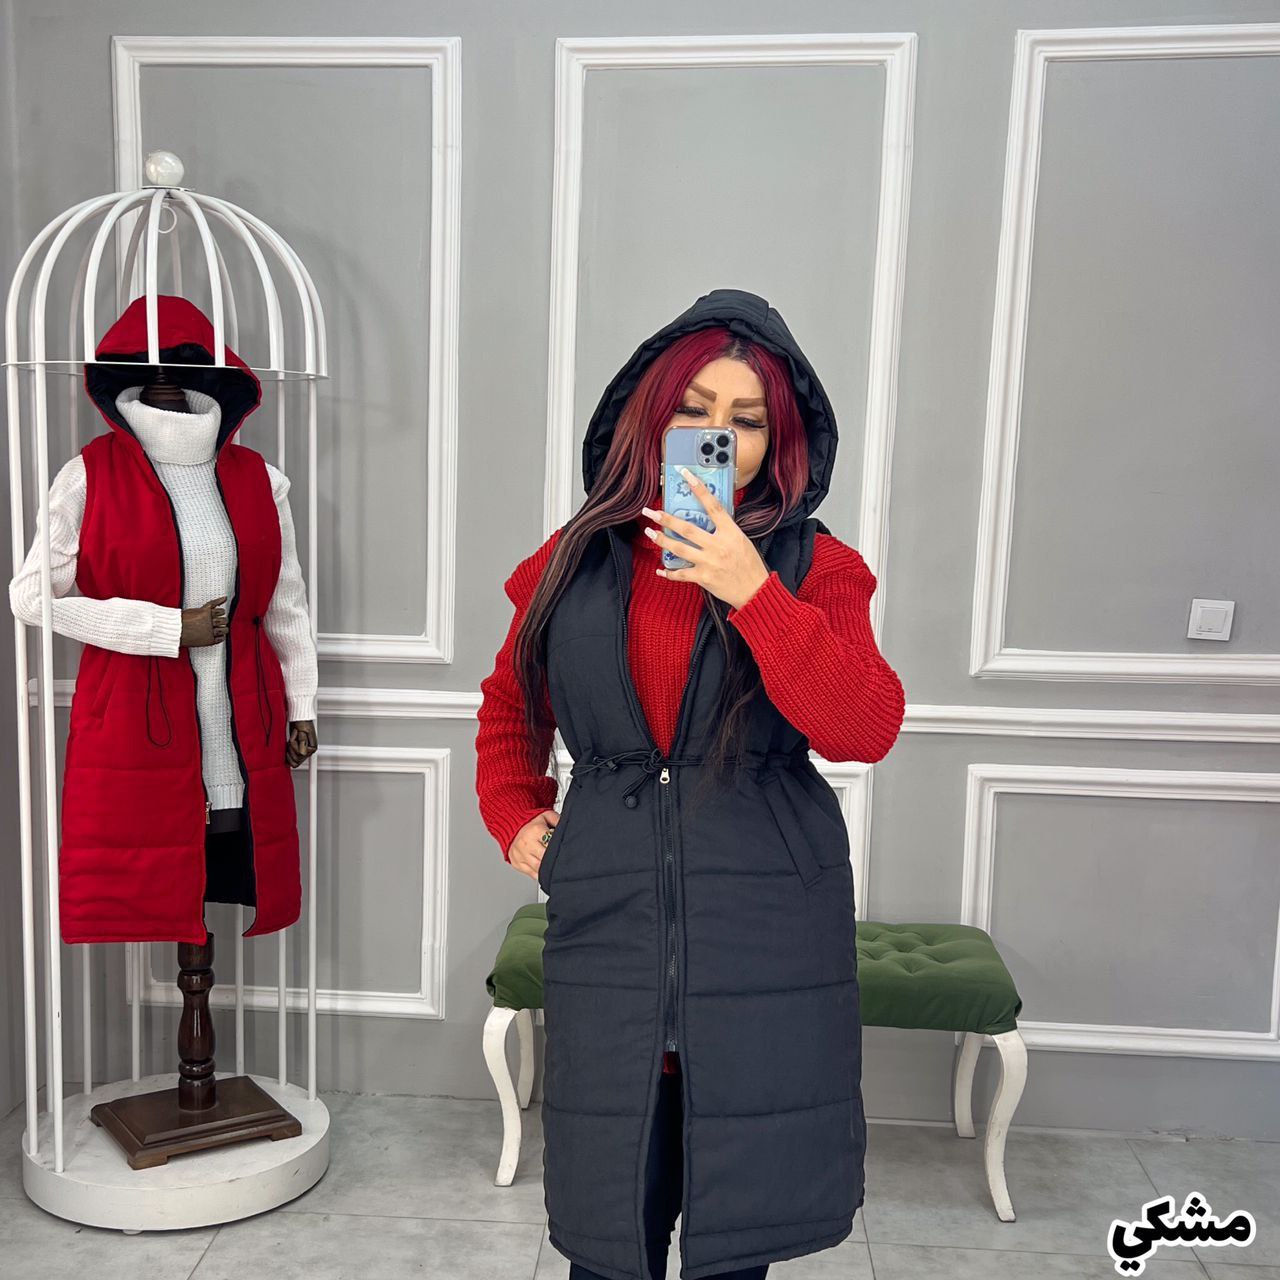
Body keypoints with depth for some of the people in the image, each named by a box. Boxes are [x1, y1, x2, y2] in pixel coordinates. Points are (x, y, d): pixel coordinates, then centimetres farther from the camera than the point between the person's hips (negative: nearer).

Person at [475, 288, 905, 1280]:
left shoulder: (813, 567, 2)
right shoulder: (575, 562, 8)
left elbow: (866, 732, -13)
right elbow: (508, 707, 23)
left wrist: (753, 591, -19)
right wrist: (514, 815, 8)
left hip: (767, 935, -1)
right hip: (607, 927, 2)